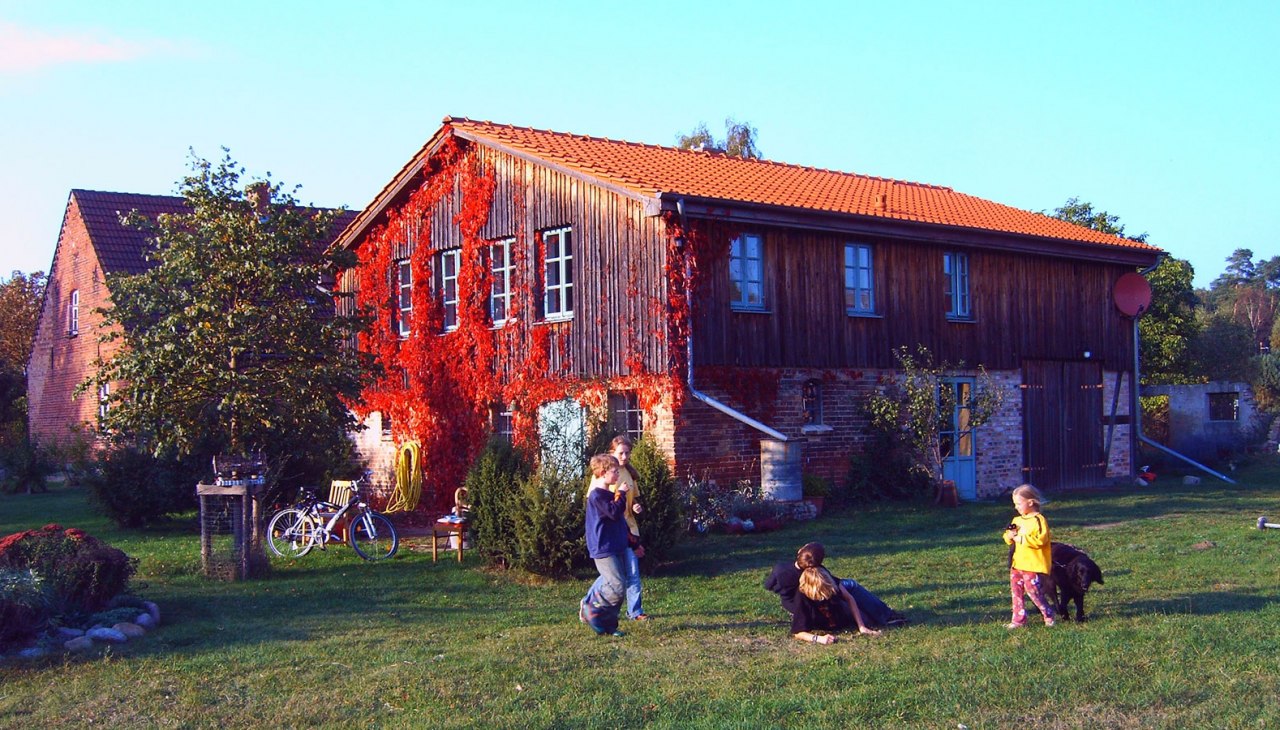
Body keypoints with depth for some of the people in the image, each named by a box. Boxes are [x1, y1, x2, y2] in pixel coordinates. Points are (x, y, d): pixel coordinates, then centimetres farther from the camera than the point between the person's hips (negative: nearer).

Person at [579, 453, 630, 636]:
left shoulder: (609, 494, 17)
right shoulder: (597, 495, -14)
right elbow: (614, 513, -26)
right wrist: (621, 494, -14)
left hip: (617, 548, 10)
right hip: (604, 550, -10)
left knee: (614, 586, 8)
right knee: (617, 588, -15)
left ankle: (608, 625, 14)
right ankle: (589, 608, 3)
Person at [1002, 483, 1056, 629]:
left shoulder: (1038, 520, -11)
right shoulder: (1016, 520, 13)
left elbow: (1040, 540, -21)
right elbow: (1010, 541, 19)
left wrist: (1021, 538, -20)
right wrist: (1009, 536, -4)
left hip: (1033, 566, -8)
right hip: (1017, 564, 8)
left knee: (1034, 592, -5)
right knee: (1016, 592, 7)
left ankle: (1048, 615, 13)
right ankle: (1019, 620, 13)